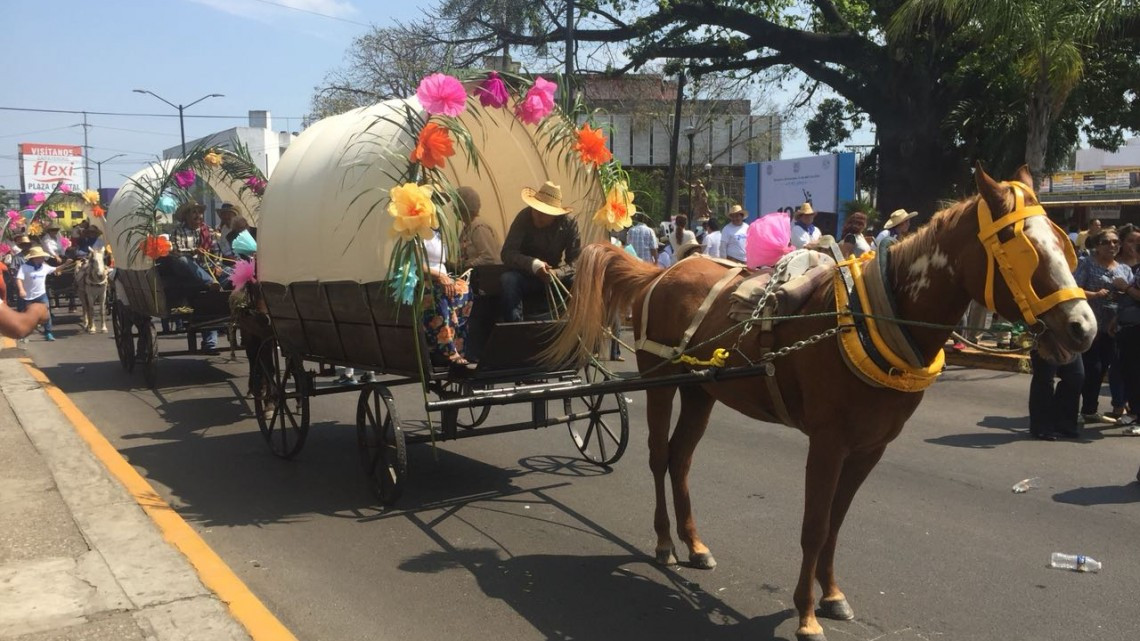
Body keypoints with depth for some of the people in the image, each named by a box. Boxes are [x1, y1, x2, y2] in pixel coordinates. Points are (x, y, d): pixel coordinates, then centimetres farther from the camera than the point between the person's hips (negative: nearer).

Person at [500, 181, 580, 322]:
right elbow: (507, 253, -23)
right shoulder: (524, 217, -18)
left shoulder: (568, 224, -13)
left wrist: (556, 273, -37)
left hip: (556, 274, 1)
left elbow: (576, 260, -16)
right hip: (526, 275, -1)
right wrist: (534, 264, -40)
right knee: (508, 279, -33)